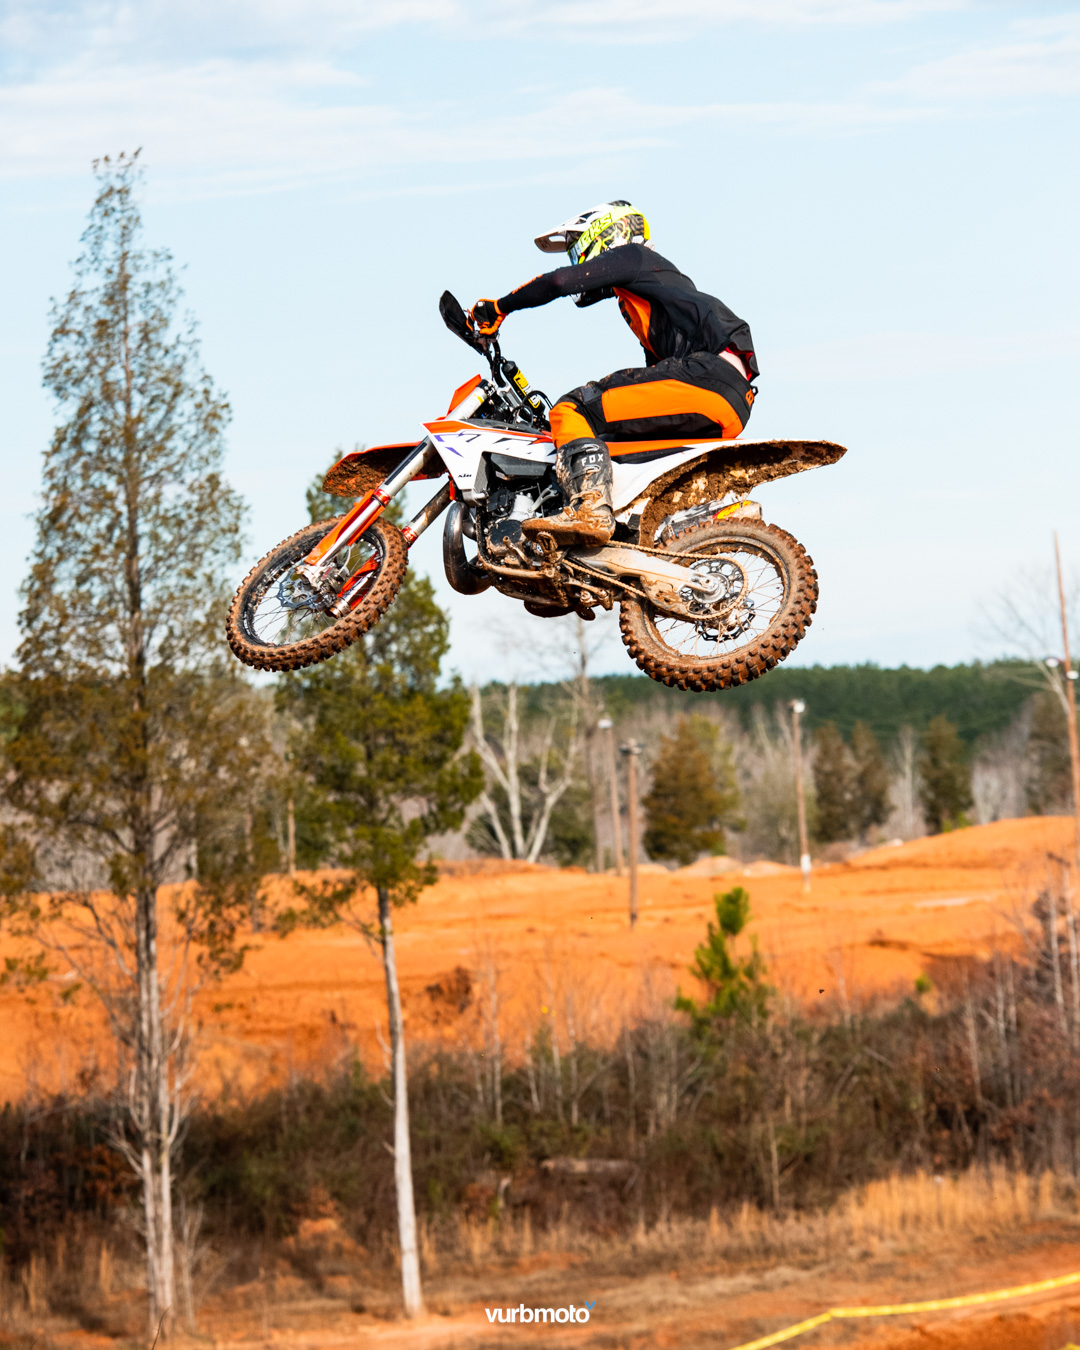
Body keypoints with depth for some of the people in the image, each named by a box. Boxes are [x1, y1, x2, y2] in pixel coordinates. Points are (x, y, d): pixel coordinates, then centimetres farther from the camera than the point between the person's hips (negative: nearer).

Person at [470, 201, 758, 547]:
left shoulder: (632, 256, 10)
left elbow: (562, 281, -5)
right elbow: (656, 373, 38)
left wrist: (499, 307, 4)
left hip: (709, 373, -10)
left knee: (574, 409, -15)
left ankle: (591, 508, -35)